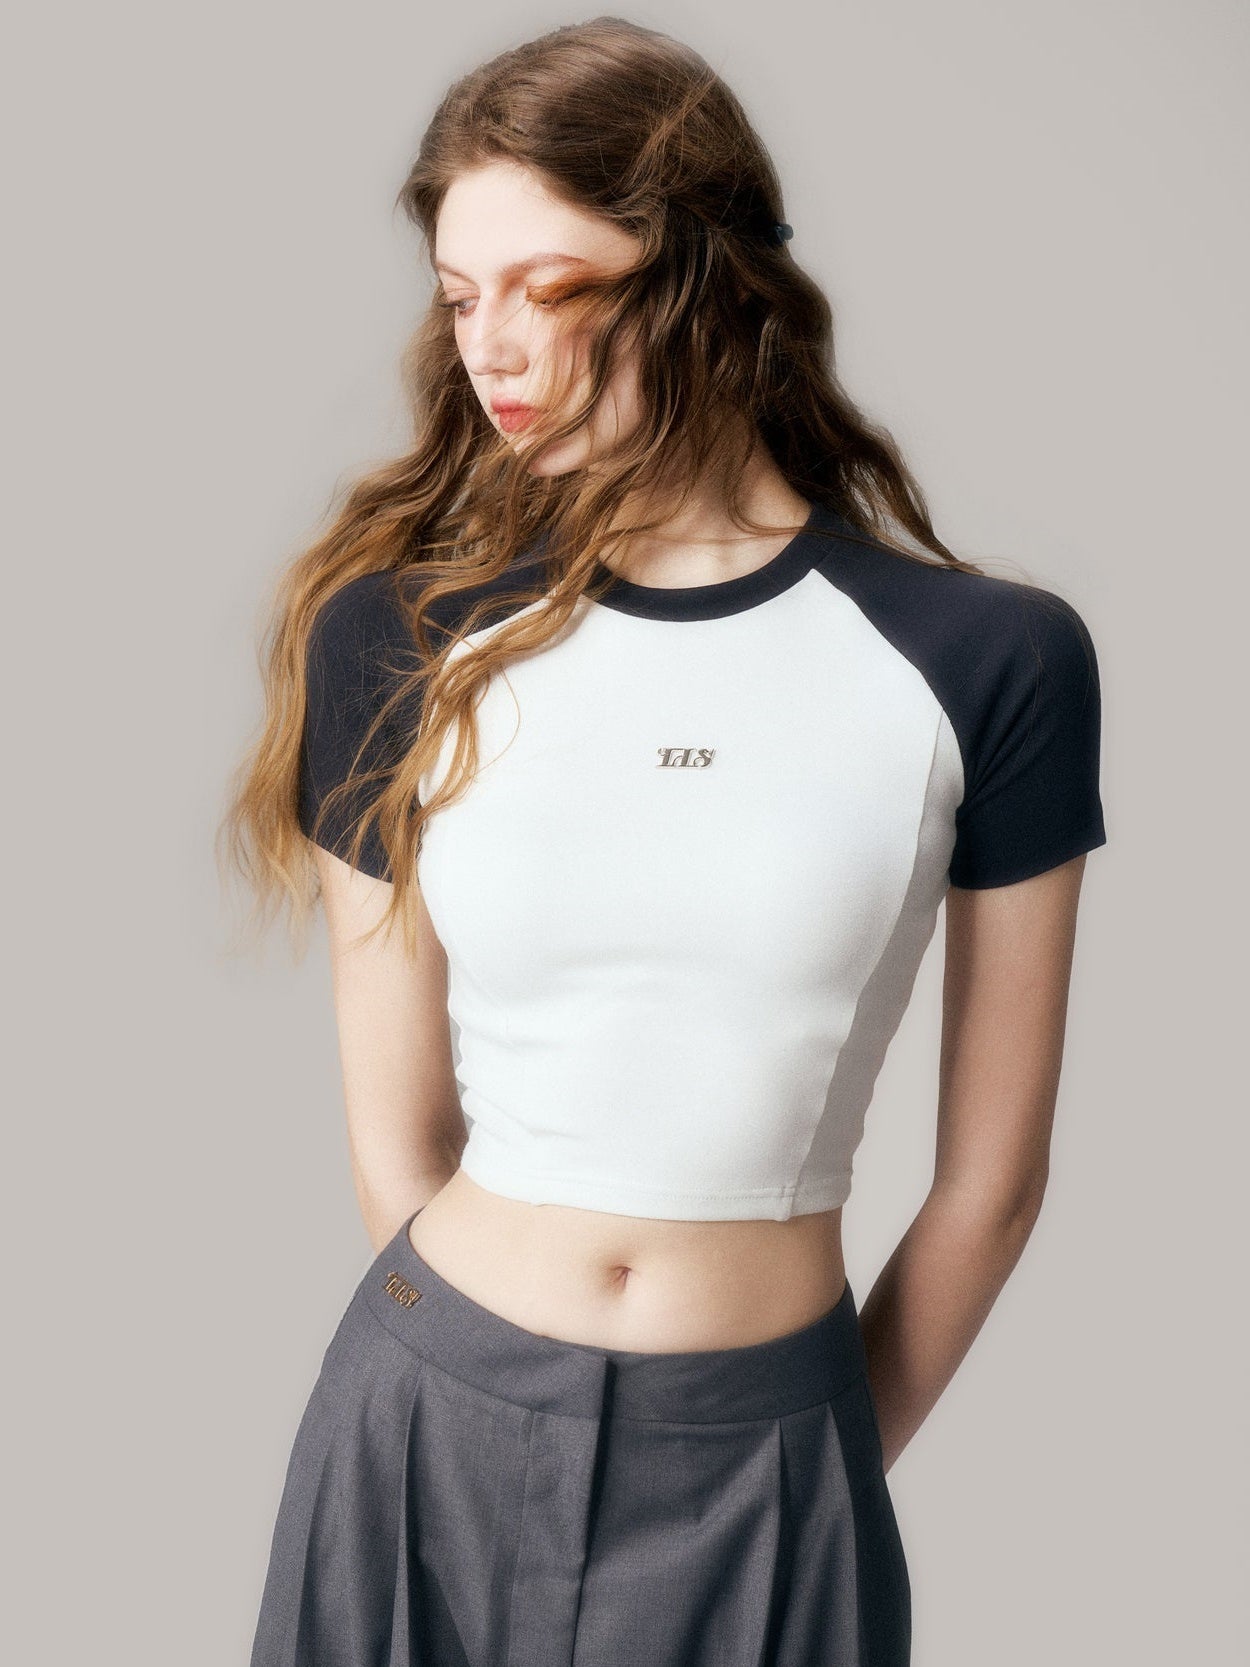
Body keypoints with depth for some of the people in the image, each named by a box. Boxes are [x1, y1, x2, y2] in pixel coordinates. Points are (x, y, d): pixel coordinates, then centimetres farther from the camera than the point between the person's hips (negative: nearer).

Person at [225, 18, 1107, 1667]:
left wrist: (828, 1468, 7)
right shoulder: (398, 638, -6)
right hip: (427, 1429, 1)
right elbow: (398, 1134, -1)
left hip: (769, 1465, 0)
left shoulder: (989, 664, -8)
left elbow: (989, 1178, -1)